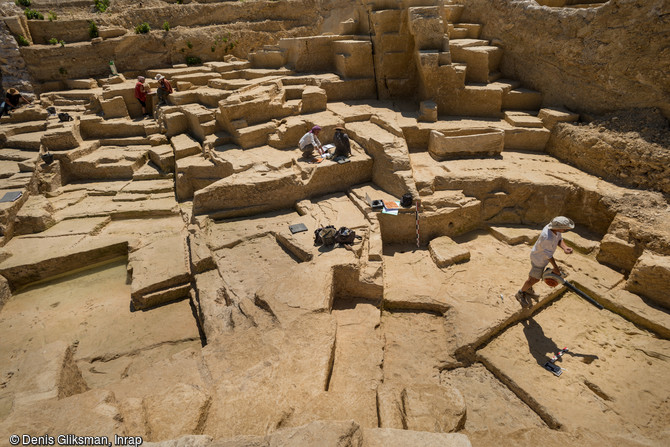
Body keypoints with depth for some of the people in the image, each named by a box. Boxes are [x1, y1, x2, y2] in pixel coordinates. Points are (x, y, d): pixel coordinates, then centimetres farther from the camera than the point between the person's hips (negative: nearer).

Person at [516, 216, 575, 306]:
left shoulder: (553, 225, -21)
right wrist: (555, 267, -15)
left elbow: (559, 239, -8)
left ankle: (528, 289, 52)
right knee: (535, 279, 10)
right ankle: (520, 294, 33)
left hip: (538, 254, 8)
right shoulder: (547, 238, -43)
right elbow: (548, 255, -28)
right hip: (539, 259, -8)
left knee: (534, 273, 28)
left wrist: (565, 248, -30)